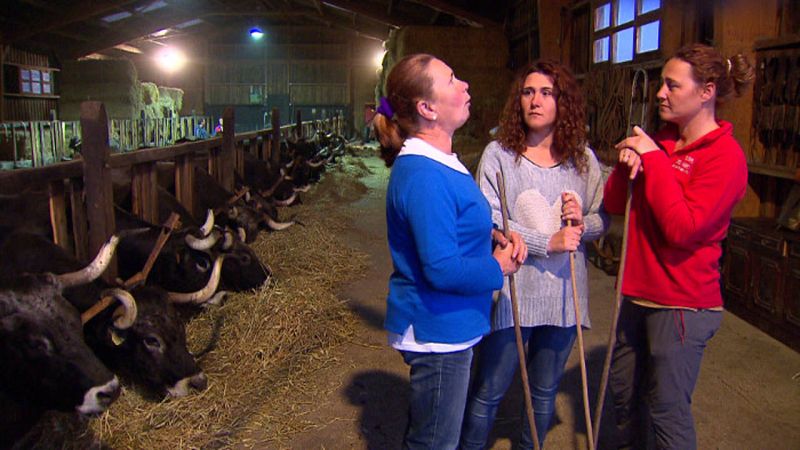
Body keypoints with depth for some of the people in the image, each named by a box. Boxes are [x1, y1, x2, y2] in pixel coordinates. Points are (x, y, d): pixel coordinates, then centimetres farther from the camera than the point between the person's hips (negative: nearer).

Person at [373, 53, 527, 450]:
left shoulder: (438, 163, 6)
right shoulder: (423, 175, -27)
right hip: (438, 330, -10)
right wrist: (498, 269, -14)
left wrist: (497, 239, -1)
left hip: (446, 325, 10)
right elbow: (443, 269, -31)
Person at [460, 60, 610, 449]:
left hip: (563, 293, 4)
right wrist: (549, 242, -20)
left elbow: (602, 219, 8)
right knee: (489, 390, 9)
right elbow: (489, 222, -18)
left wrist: (582, 224, -14)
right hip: (511, 292, -4)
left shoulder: (583, 158, 3)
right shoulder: (499, 154, -9)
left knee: (545, 390, 21)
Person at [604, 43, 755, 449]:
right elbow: (614, 205, 7)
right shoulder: (661, 142, 8)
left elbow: (683, 229, -23)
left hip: (682, 302, -7)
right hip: (637, 291, 7)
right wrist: (627, 165, -12)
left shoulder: (725, 155, -13)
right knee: (624, 391, 20)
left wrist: (654, 160, -20)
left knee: (667, 408, 6)